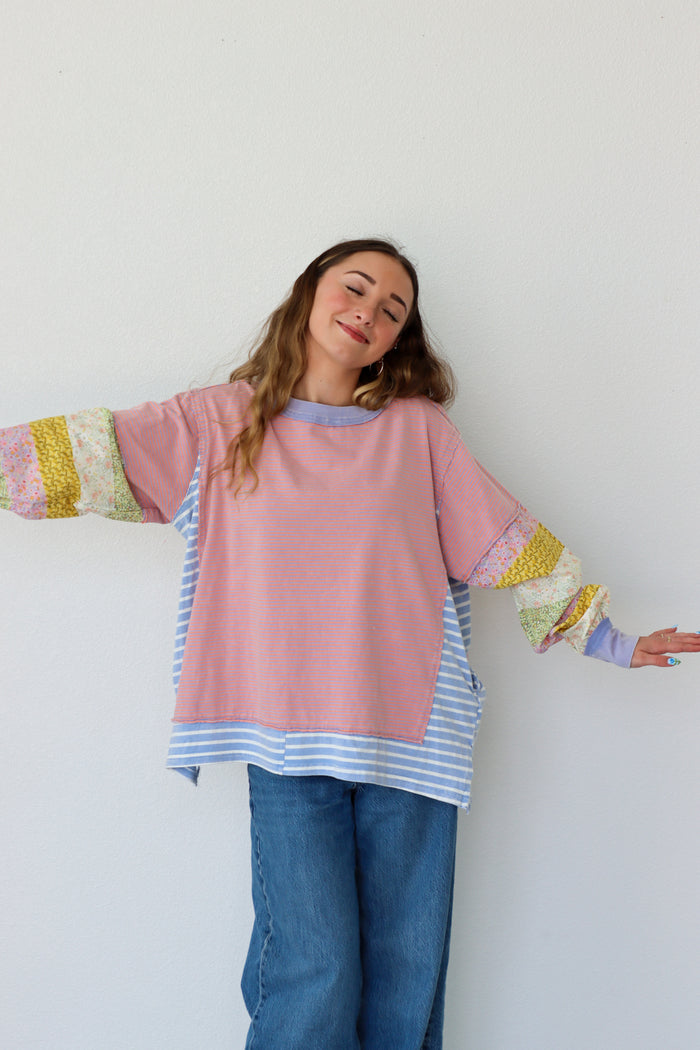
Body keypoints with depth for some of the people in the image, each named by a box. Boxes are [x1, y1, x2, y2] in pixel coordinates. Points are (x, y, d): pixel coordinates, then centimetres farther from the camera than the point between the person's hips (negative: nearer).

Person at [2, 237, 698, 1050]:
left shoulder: (416, 426, 7)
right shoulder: (223, 422, 7)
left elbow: (506, 540, 11)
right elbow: (85, 456, 5)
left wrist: (606, 638, 13)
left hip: (412, 737, 1)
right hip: (288, 741, -1)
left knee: (405, 981, 8)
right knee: (313, 977, -7)